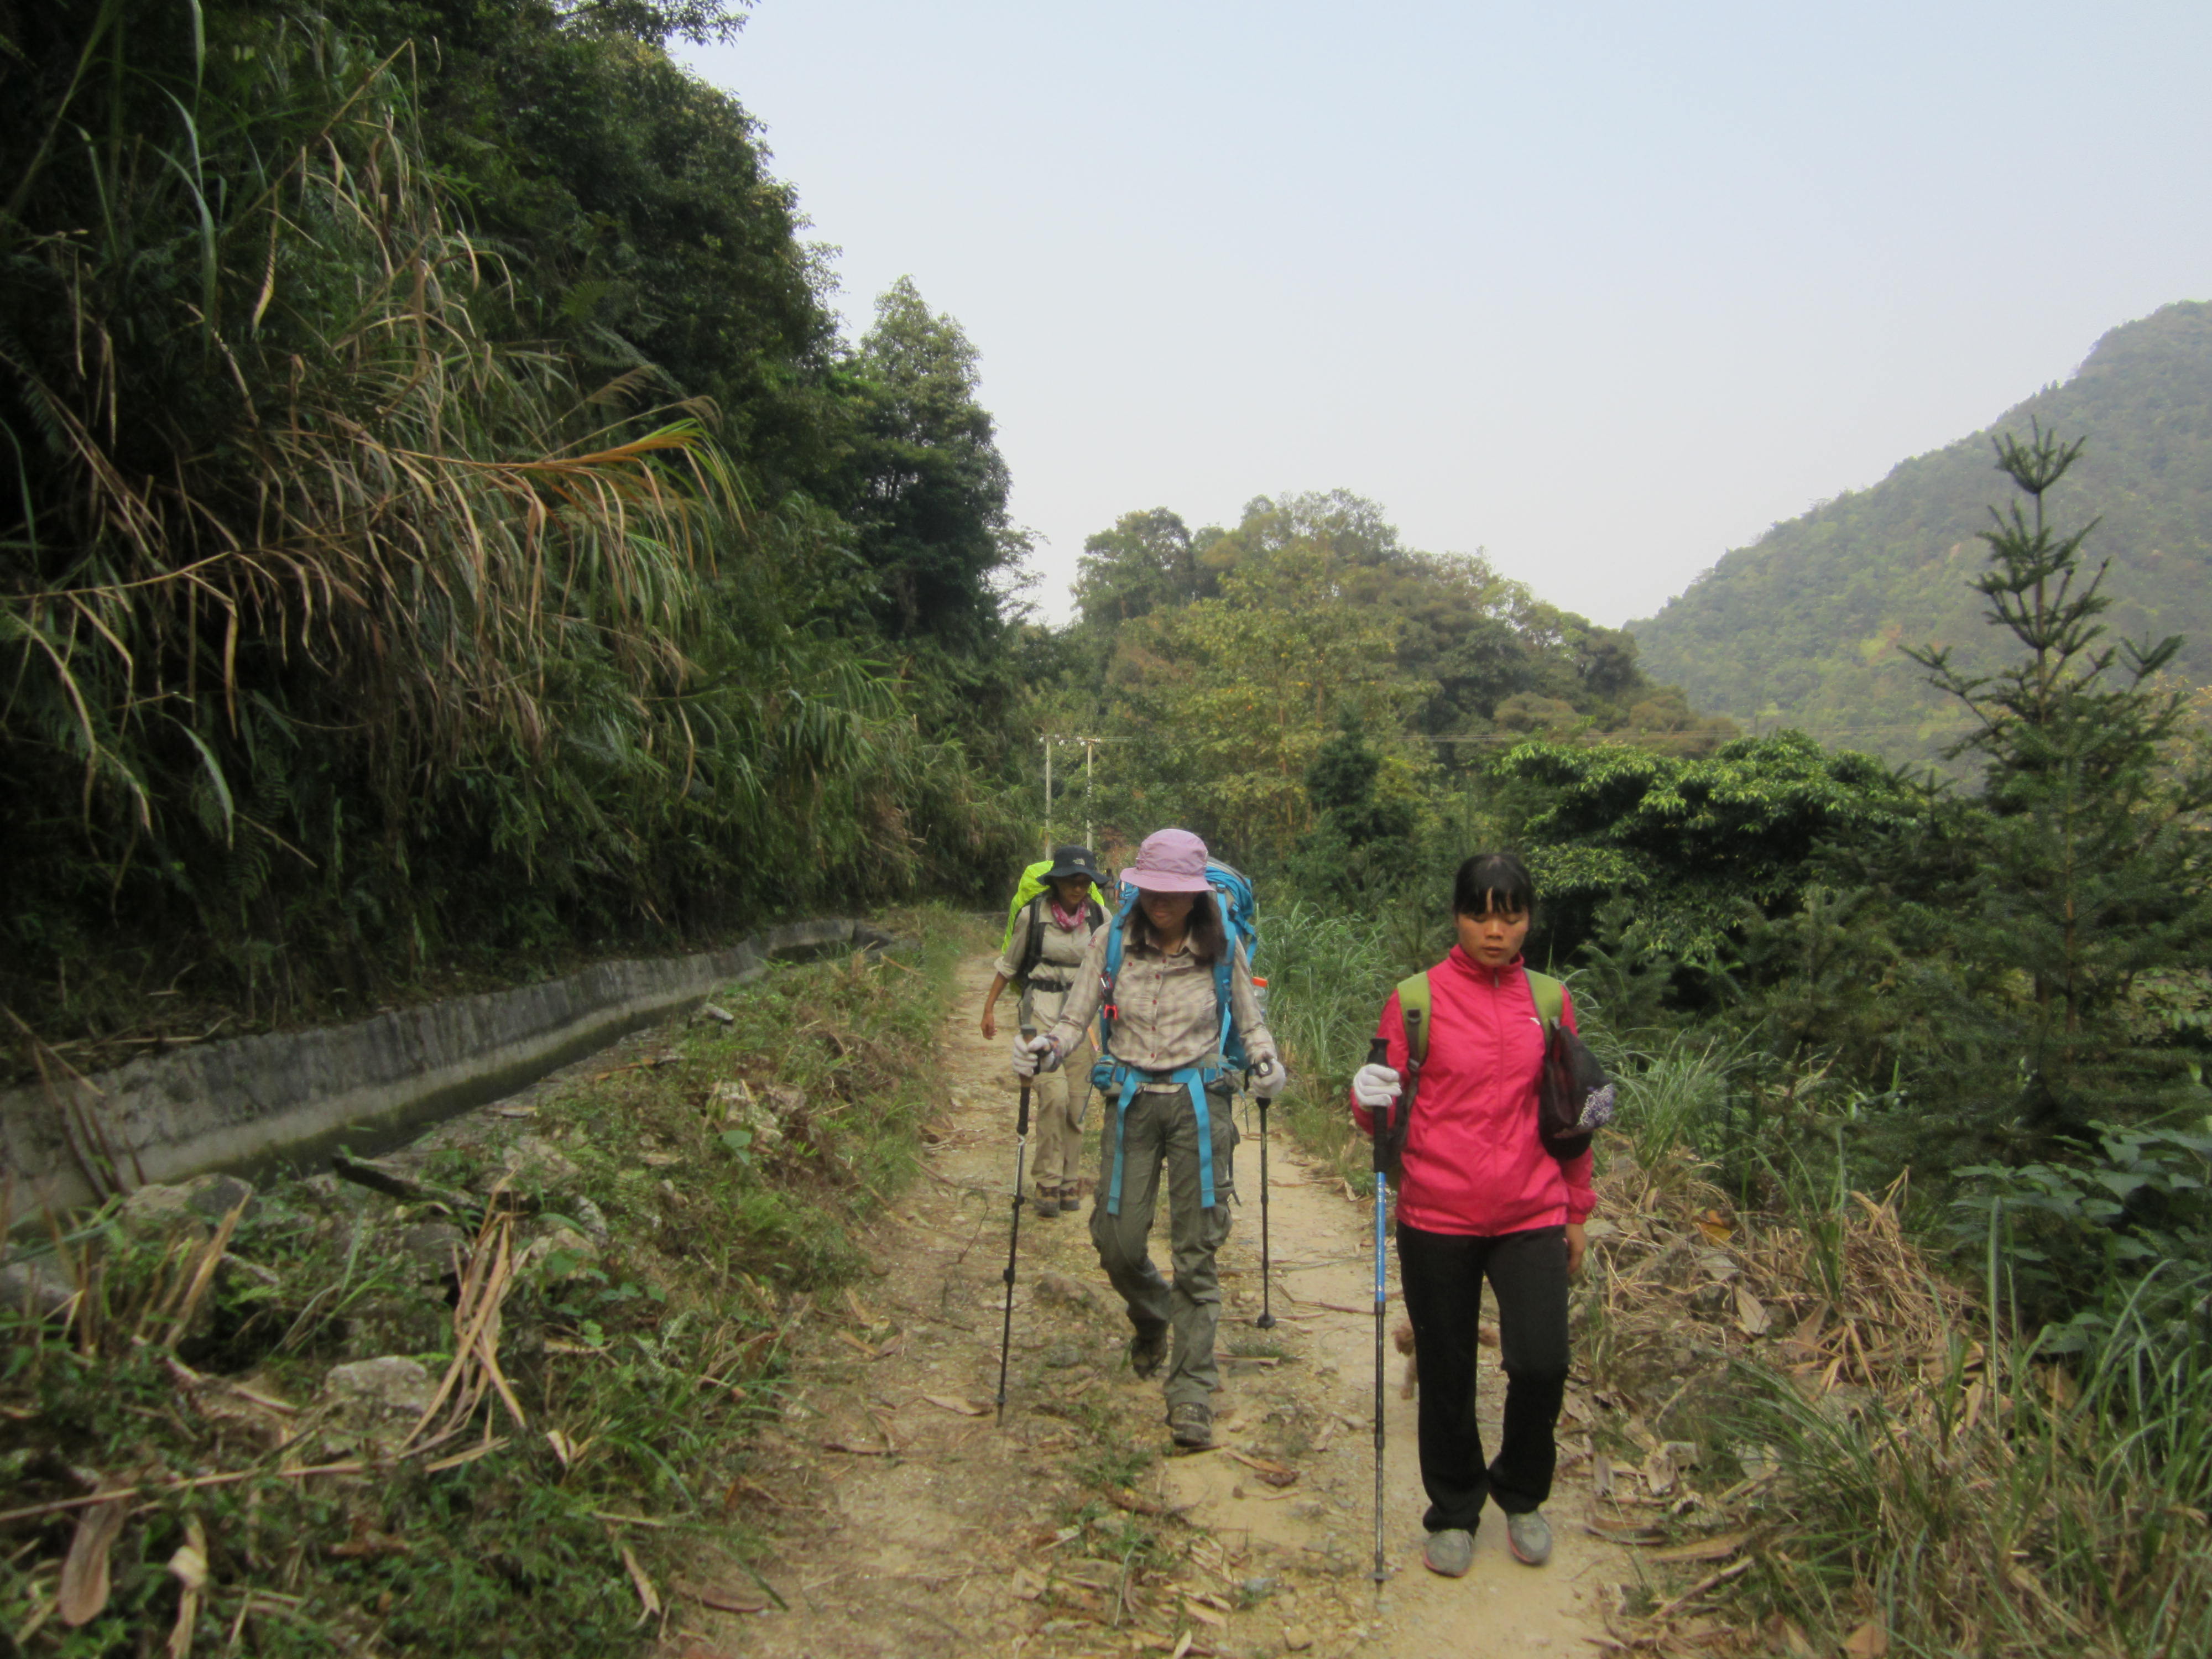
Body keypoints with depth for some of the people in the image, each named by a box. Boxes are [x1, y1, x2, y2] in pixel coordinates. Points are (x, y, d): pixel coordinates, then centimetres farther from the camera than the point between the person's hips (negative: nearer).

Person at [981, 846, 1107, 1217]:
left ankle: (1070, 1181, 17)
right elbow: (1009, 965, 7)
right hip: (1042, 1008, -3)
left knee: (1078, 1099, 3)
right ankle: (1049, 1182, -4)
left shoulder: (1099, 918, 3)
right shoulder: (1033, 914, -4)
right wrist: (990, 1006, 6)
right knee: (1054, 1093, -17)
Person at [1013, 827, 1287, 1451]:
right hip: (1131, 1102, 1)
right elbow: (1075, 1019, -2)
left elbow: (1250, 1022, 8)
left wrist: (1267, 1061, -11)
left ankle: (1191, 1392, 11)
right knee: (1117, 1243, 3)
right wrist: (1046, 1050, -22)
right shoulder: (1112, 942, -3)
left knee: (1197, 1252, 0)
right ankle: (1152, 1316, 39)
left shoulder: (1221, 947, -2)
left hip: (1200, 1102, -1)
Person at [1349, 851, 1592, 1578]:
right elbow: (1382, 1109, -1)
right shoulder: (1419, 998, -4)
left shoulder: (1549, 1000, 5)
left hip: (1532, 1217, 2)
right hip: (1437, 1218, -1)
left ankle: (1522, 1493, 23)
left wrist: (1577, 1212, 16)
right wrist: (1370, 1098, -24)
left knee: (1542, 1365, -9)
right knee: (1446, 1374, 9)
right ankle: (1454, 1512, 35)